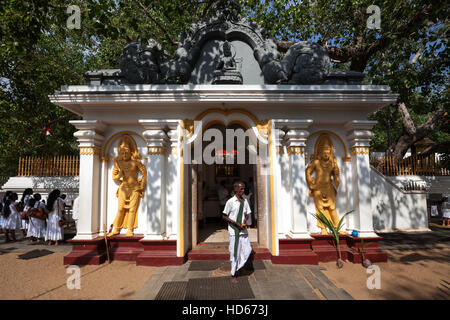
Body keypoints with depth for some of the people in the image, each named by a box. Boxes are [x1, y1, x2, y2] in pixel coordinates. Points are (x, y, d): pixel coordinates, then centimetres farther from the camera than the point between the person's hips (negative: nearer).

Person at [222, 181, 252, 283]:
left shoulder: (245, 201, 6)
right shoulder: (230, 202, -9)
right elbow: (224, 216, -7)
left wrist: (244, 222, -5)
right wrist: (235, 223, -15)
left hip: (243, 230, 5)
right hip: (234, 230, -5)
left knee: (247, 250, 2)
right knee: (234, 252, 2)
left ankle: (237, 268, 24)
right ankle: (233, 275, 18)